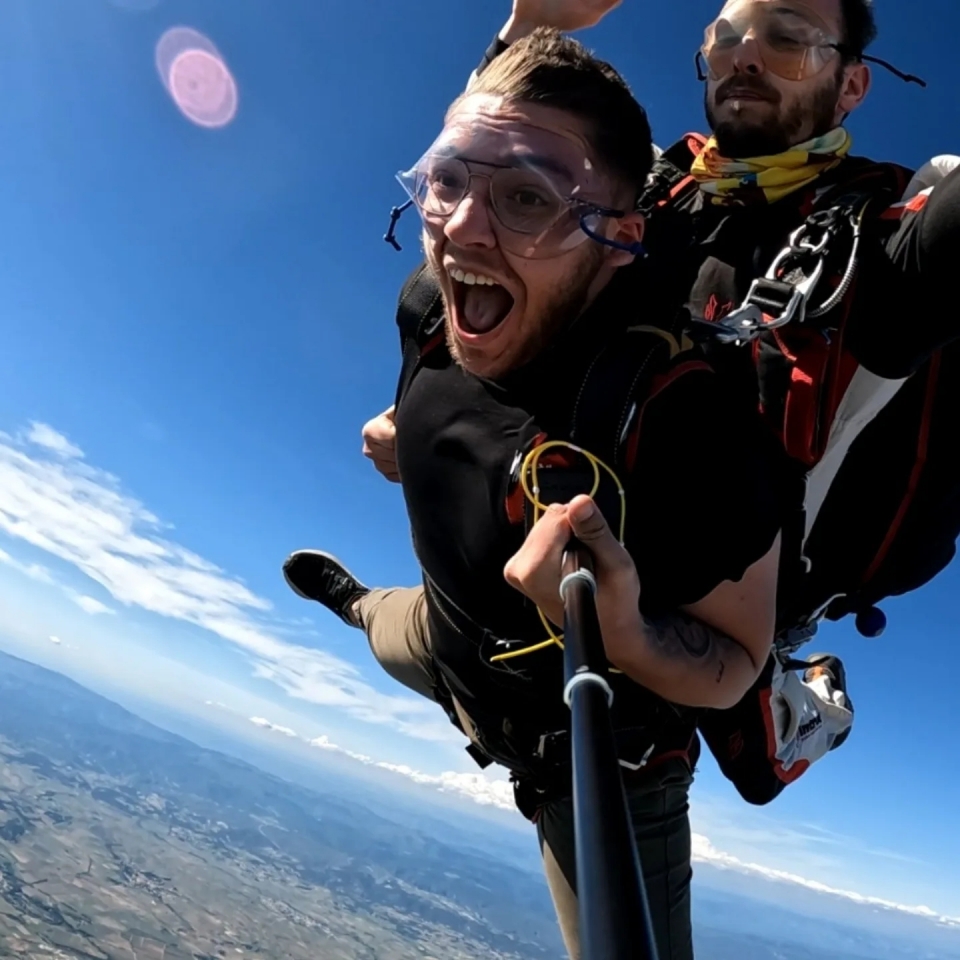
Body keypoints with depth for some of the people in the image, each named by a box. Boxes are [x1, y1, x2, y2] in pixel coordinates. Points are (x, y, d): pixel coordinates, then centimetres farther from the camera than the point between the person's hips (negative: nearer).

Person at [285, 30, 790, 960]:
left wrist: (624, 636, -46)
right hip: (450, 643, 7)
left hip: (597, 753, -6)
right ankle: (355, 603, 77)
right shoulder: (434, 318, -22)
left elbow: (736, 666, -30)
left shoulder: (692, 433, -44)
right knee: (390, 622, 39)